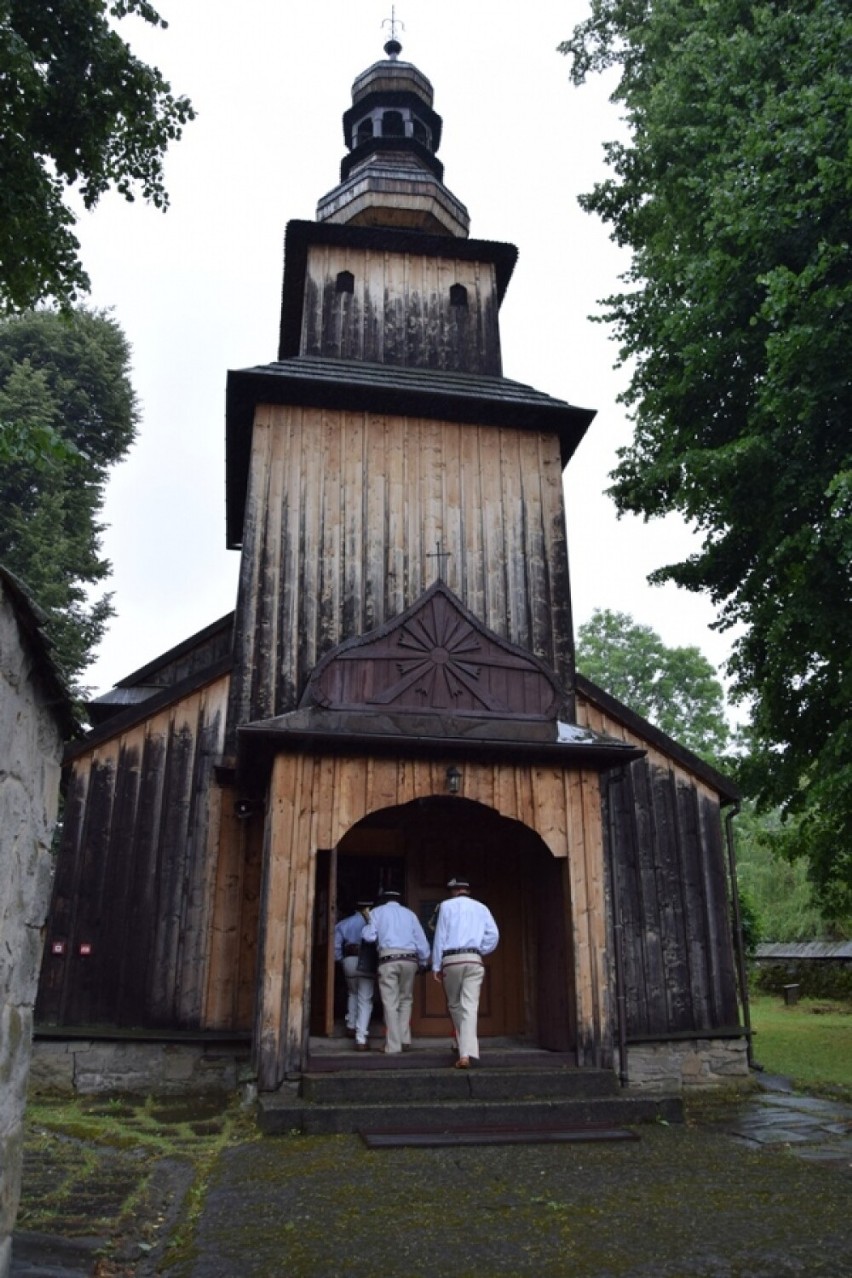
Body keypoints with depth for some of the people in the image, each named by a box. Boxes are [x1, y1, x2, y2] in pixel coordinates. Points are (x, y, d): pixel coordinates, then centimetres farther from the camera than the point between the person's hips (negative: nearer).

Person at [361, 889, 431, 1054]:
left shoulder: (377, 912, 13)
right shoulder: (409, 913, 19)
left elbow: (370, 936, 1)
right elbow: (421, 940, 13)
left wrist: (367, 926, 21)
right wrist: (424, 962, 24)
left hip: (388, 960, -2)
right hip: (409, 960, 2)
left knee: (390, 1003, 0)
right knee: (405, 1000, 16)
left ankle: (393, 1046, -2)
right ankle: (405, 1040, 9)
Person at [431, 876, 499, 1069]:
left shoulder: (447, 905, 6)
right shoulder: (481, 907, 13)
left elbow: (440, 936, 1)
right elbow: (493, 935, 3)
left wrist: (436, 965, 2)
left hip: (451, 960, -1)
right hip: (474, 960, 2)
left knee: (454, 1005, 15)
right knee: (470, 1007, -4)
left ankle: (466, 1050, 20)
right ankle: (468, 1052, -17)